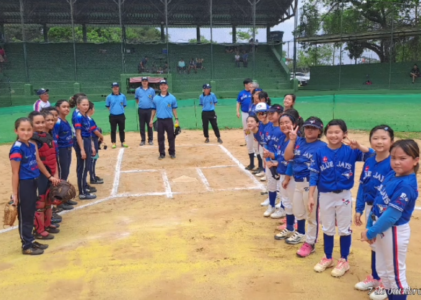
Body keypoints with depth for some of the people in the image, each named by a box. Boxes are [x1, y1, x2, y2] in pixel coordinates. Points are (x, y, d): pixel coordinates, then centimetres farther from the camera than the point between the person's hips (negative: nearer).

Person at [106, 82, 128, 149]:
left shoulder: (122, 96, 2)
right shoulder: (109, 97, -1)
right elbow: (107, 106, 8)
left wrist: (121, 109, 2)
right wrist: (112, 110, -1)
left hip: (121, 116, 1)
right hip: (113, 116, -1)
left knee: (122, 129, 9)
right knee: (113, 130, 5)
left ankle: (122, 142, 19)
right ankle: (113, 143, 13)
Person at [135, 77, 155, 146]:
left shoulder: (152, 90, 3)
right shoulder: (138, 90, 5)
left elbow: (154, 100, 7)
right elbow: (136, 99, 18)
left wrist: (153, 109, -1)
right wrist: (139, 103, 5)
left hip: (149, 110, -1)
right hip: (141, 110, 1)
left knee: (150, 125, 3)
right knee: (142, 126, 5)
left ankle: (150, 140, 12)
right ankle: (142, 140, 13)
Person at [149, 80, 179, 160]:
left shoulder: (172, 98, 1)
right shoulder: (155, 98, 6)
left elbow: (174, 109, 5)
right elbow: (154, 110, 11)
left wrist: (176, 119, -1)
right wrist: (151, 120, 7)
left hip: (169, 120, -1)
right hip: (160, 121, 2)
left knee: (171, 137, 3)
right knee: (160, 138, 6)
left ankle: (172, 153, 15)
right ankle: (162, 153, 16)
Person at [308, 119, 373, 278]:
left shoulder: (351, 151, -9)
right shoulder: (320, 152, -6)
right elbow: (314, 175, -3)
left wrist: (358, 146, -36)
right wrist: (311, 196, -5)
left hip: (344, 196, -1)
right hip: (325, 196, 1)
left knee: (344, 229, 10)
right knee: (327, 228, 15)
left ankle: (344, 260, 26)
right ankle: (328, 258, 31)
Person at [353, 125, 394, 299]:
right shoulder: (368, 162, 2)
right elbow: (362, 186, 7)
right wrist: (359, 209, 5)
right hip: (369, 208, 6)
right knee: (374, 244, 19)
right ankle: (374, 278, 36)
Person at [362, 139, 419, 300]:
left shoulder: (406, 185, -26)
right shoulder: (391, 175, 0)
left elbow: (392, 215, -27)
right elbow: (377, 201, 5)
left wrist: (370, 233, -20)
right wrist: (370, 226, 3)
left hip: (395, 232, -9)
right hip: (382, 229, 9)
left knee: (396, 272, 10)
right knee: (382, 269, 23)